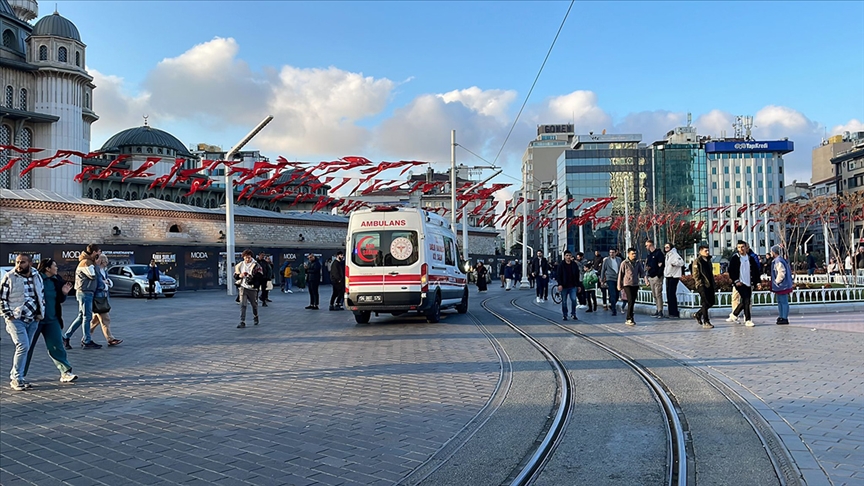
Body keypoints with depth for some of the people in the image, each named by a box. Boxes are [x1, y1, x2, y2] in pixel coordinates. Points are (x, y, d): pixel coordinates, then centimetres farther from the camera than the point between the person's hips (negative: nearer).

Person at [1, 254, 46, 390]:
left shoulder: (36, 276, 9)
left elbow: (42, 295, 18)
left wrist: (40, 313, 10)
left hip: (33, 320, 5)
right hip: (16, 319, -5)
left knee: (25, 349, 9)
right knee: (23, 347, -15)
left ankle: (14, 376, 21)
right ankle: (17, 378, -5)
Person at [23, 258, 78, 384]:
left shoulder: (57, 280, 6)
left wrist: (64, 293, -5)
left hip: (52, 319, 5)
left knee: (57, 347, 1)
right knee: (28, 347, 7)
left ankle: (66, 373, 0)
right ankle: (19, 375, 21)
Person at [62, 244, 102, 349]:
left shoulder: (89, 261, 15)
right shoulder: (86, 262, -15)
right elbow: (92, 276, -19)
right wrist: (93, 263, -7)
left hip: (86, 292, 10)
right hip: (85, 292, -10)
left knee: (81, 316, 14)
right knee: (87, 317, -4)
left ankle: (66, 337, 18)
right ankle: (87, 341, 2)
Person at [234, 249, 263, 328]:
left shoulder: (256, 265, -7)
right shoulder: (240, 265, 6)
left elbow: (260, 276, -12)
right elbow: (235, 275, 14)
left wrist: (252, 277, -24)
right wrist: (239, 276, -8)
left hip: (252, 288, -2)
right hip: (243, 287, 2)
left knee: (254, 304, 14)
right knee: (242, 305, -7)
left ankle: (255, 317, 40)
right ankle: (242, 322, -6)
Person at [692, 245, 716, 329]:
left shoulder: (708, 261, 18)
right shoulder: (697, 261, -6)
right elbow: (695, 274, -11)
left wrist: (714, 284, 20)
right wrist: (700, 284, -18)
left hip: (709, 285, 8)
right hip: (702, 286, -8)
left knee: (712, 302, 8)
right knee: (706, 303, -8)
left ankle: (698, 314, 26)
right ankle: (706, 322, -2)